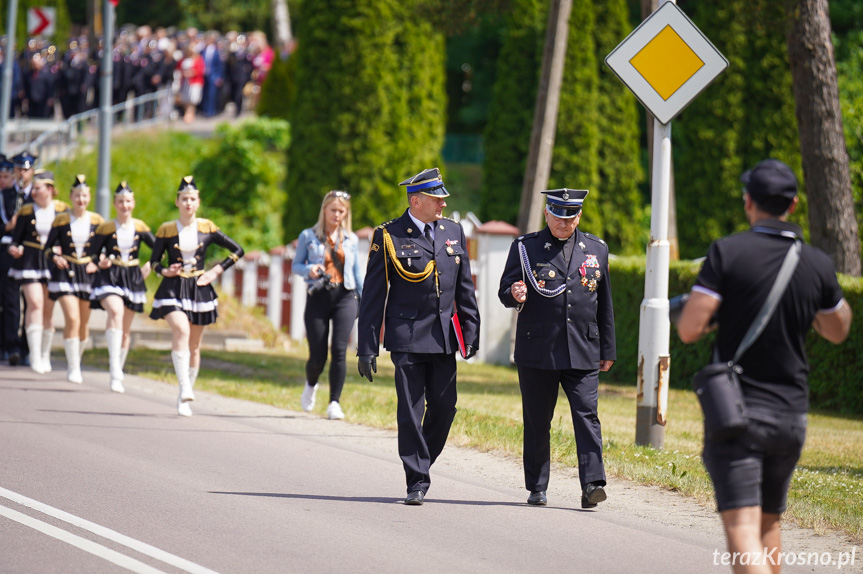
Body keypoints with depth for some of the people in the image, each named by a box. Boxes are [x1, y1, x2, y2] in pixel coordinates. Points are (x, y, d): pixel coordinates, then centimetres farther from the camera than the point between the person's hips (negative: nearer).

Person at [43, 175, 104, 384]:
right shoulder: (61, 220, -1)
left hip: (89, 273, 2)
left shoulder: (97, 221, 3)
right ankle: (73, 368, -11)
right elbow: (48, 247, 4)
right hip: (66, 272, -2)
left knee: (84, 323, 10)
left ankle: (75, 363, 30)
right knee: (72, 319, -15)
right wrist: (55, 257, -16)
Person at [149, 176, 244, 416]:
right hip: (173, 289, -2)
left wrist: (216, 271, 0)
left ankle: (185, 398, 20)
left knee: (194, 345, 8)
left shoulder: (207, 228, 2)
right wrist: (164, 270, -11)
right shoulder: (166, 230, 0)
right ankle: (185, 389, -32)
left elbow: (237, 251, 8)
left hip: (199, 289, 2)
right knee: (181, 331, -27)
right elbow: (154, 261, 9)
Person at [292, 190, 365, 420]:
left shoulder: (351, 239, 12)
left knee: (339, 350, -12)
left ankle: (334, 402, -4)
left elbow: (357, 271, 17)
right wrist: (309, 269, -14)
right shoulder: (308, 236, 6)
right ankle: (311, 386, 33)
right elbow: (296, 265, 8)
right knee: (317, 356, -2)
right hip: (318, 298, -1)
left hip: (345, 297, 1)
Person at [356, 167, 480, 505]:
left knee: (444, 407, 2)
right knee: (411, 410, -4)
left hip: (444, 337, 4)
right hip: (407, 338, -4)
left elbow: (464, 288, 16)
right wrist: (367, 347, -5)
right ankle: (417, 481, 2)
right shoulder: (389, 236, -4)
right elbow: (373, 295, -2)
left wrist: (471, 332, 11)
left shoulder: (453, 232, 10)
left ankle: (421, 463, 23)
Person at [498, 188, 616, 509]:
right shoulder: (525, 248, 5)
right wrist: (515, 296, -20)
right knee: (537, 421, 4)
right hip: (537, 350, -1)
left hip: (583, 352, 1)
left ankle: (592, 484, -14)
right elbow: (504, 292, 5)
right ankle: (537, 488, 13)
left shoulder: (596, 249, 12)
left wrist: (607, 350, 14)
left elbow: (605, 304, 16)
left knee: (587, 414, -10)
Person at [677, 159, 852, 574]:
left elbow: (689, 329, -13)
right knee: (769, 524, 22)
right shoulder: (817, 264, 1)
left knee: (742, 530, -13)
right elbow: (837, 332, 18)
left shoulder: (728, 252, -10)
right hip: (791, 415, 4)